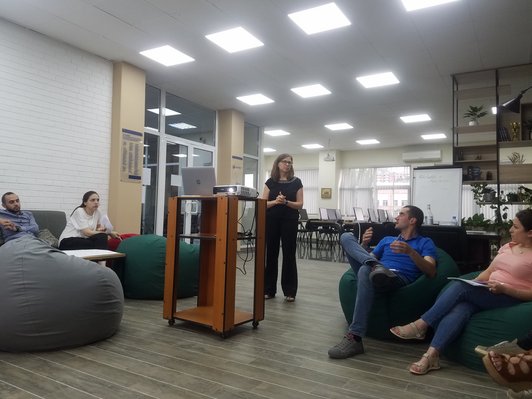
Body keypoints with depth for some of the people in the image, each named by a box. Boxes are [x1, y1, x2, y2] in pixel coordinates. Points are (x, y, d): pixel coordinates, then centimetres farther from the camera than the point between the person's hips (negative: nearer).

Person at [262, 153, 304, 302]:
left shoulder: (296, 182, 3)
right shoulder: (270, 182, 6)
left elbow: (300, 204, -1)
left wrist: (286, 202, -18)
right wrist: (275, 201, -17)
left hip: (289, 221, -1)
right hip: (271, 221, 1)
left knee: (289, 254, 1)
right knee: (270, 253, 4)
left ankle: (289, 291, 10)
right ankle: (269, 289, 15)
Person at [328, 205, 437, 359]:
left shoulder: (425, 242, 18)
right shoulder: (386, 239, 34)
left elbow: (431, 271, -1)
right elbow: (367, 257, 24)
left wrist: (410, 251, -16)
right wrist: (364, 244, 4)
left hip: (400, 279, -5)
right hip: (377, 272, 5)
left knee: (366, 270, -40)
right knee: (346, 237, -9)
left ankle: (354, 339, -41)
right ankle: (376, 266, -36)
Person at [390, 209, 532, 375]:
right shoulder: (508, 247, 17)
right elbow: (488, 272, 18)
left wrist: (504, 288, -23)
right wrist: (472, 285, 1)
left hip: (512, 298, -6)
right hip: (490, 293, 6)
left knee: (460, 286, -28)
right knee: (460, 309, -28)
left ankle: (420, 325, -23)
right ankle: (431, 356, -38)